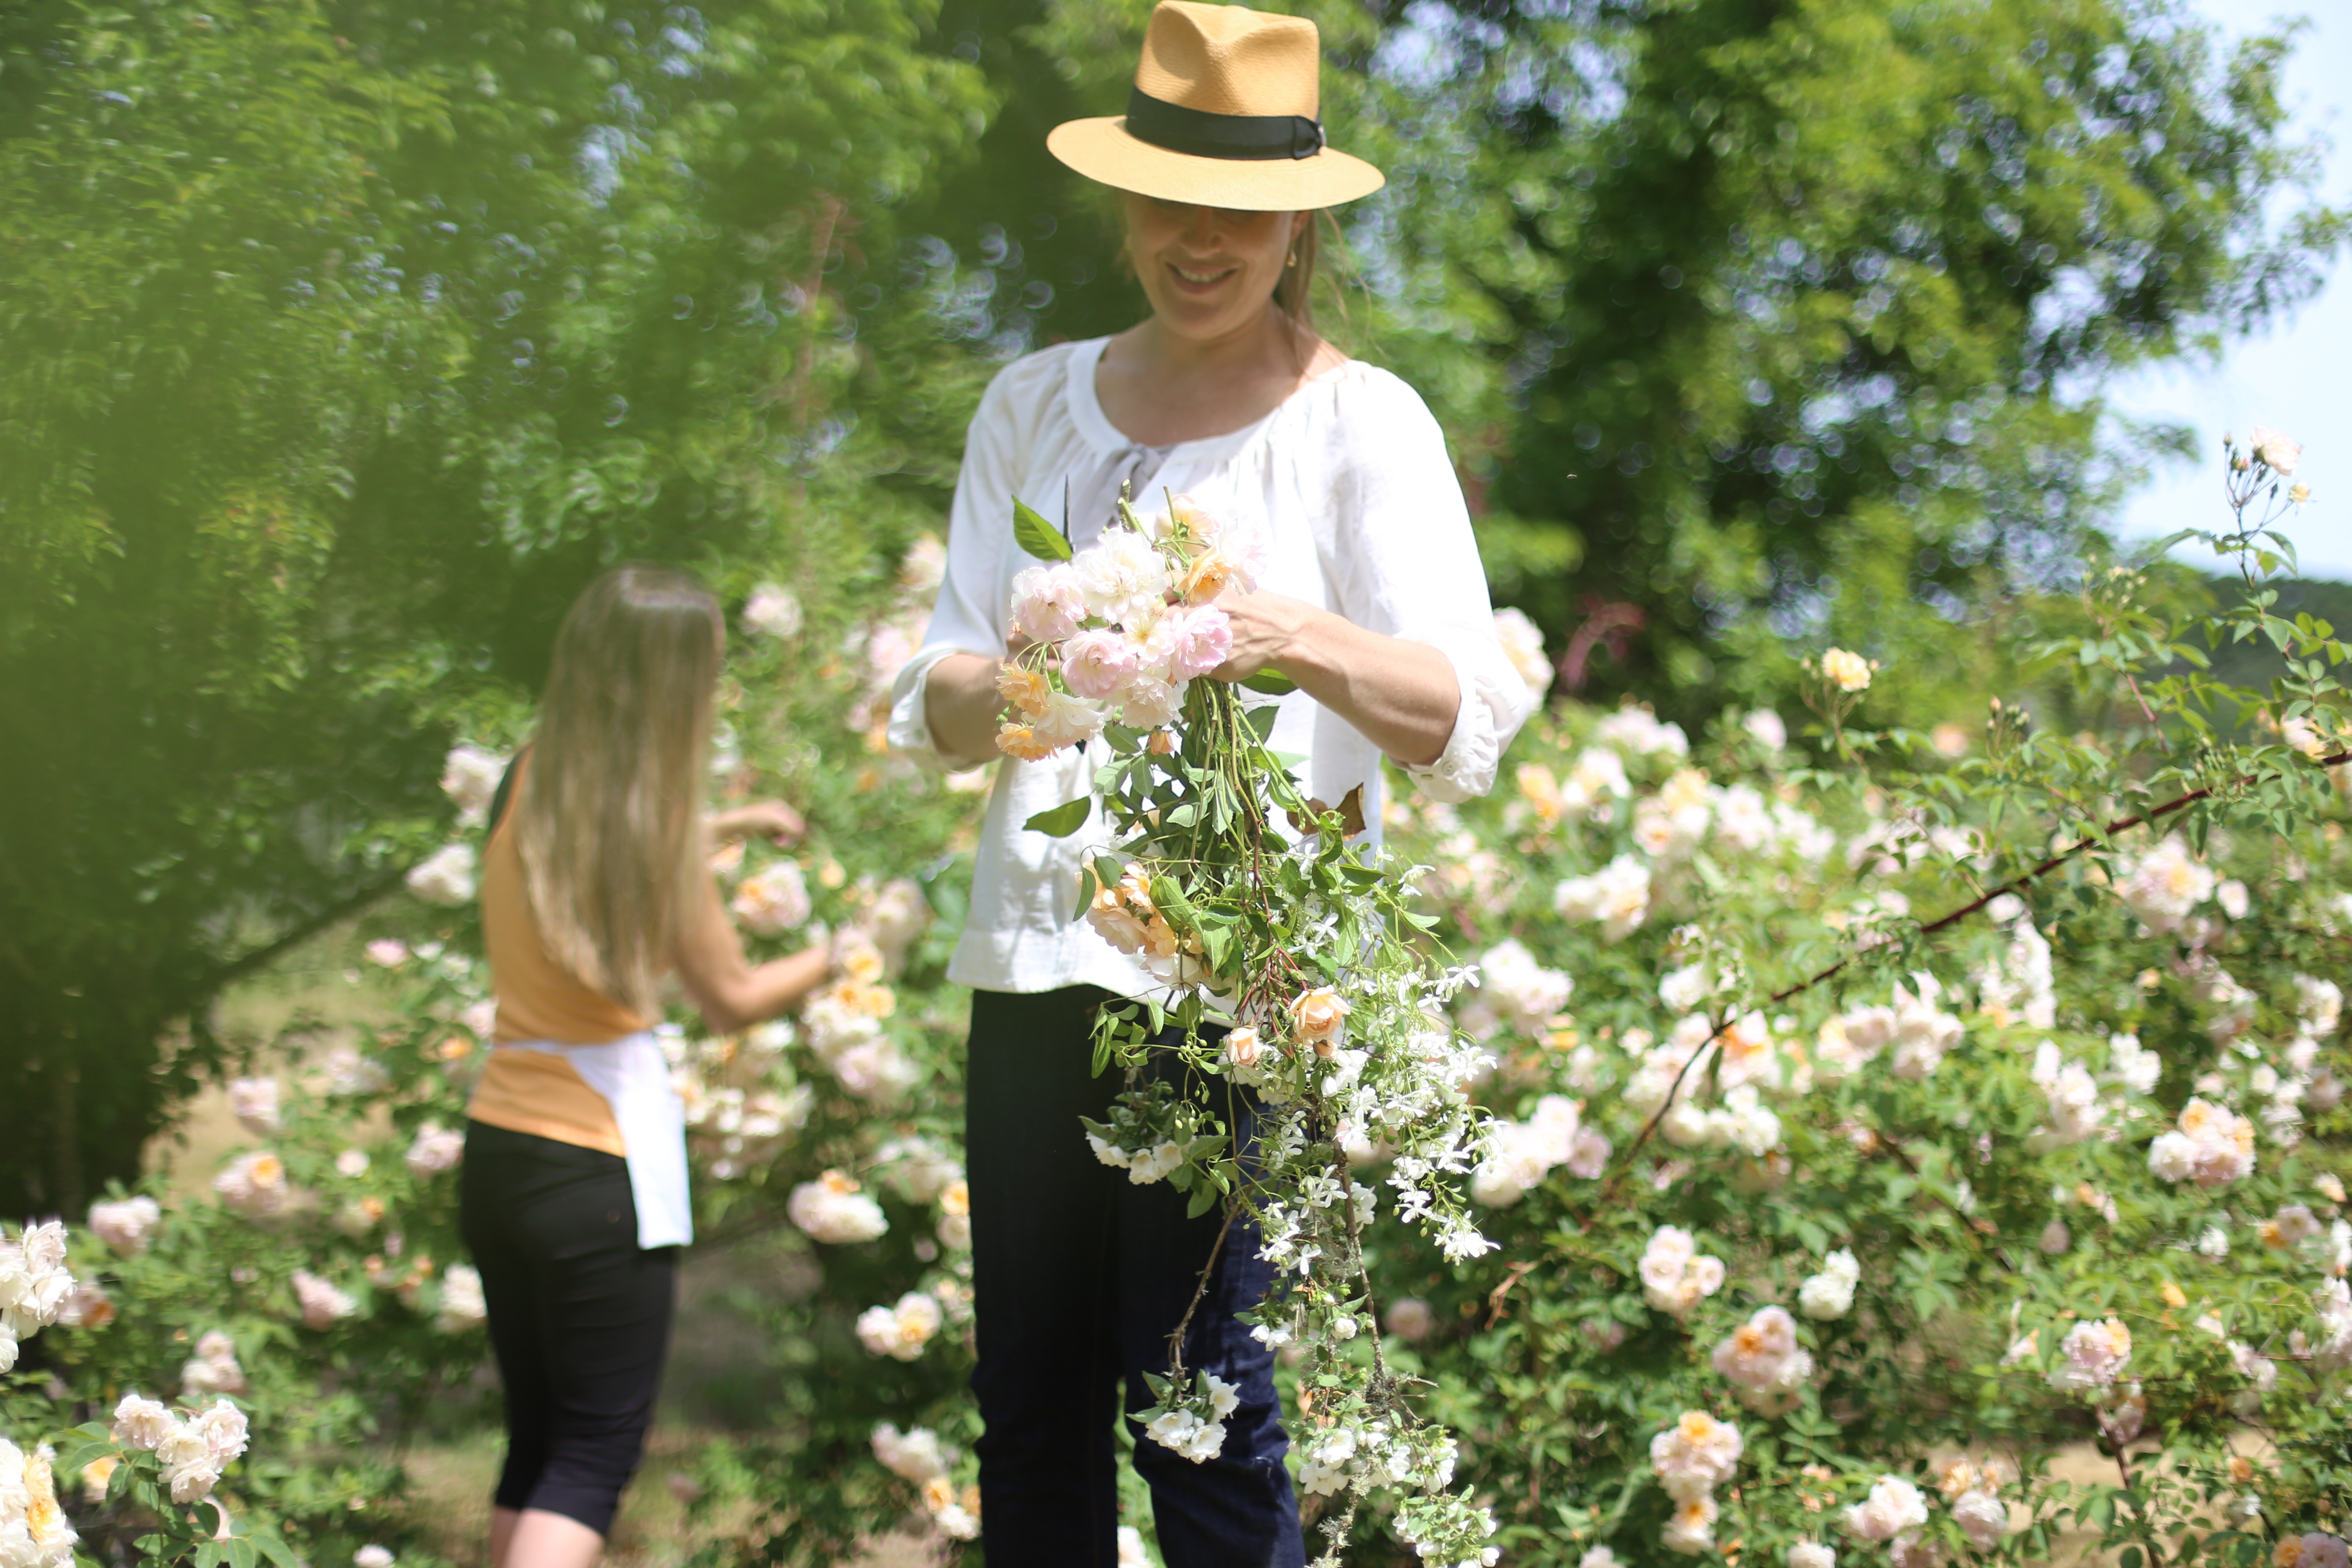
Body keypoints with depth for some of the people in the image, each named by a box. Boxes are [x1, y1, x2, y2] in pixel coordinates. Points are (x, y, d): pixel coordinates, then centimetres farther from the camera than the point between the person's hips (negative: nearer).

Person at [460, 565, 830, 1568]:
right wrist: (833, 959, 13)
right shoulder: (655, 825, -15)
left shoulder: (527, 787, 3)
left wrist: (727, 828, 31)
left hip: (500, 1148, 7)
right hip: (605, 1165, -7)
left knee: (537, 1444, 16)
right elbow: (733, 1002, -3)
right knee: (593, 1462, -2)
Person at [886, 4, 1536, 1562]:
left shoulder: (1361, 423, 2)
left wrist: (1303, 643, -27)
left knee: (1193, 1384, -9)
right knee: (1029, 1395, 5)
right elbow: (934, 704, 10)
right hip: (1038, 949, 4)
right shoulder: (1036, 405, 15)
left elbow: (1467, 722, -9)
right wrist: (1004, 696, -13)